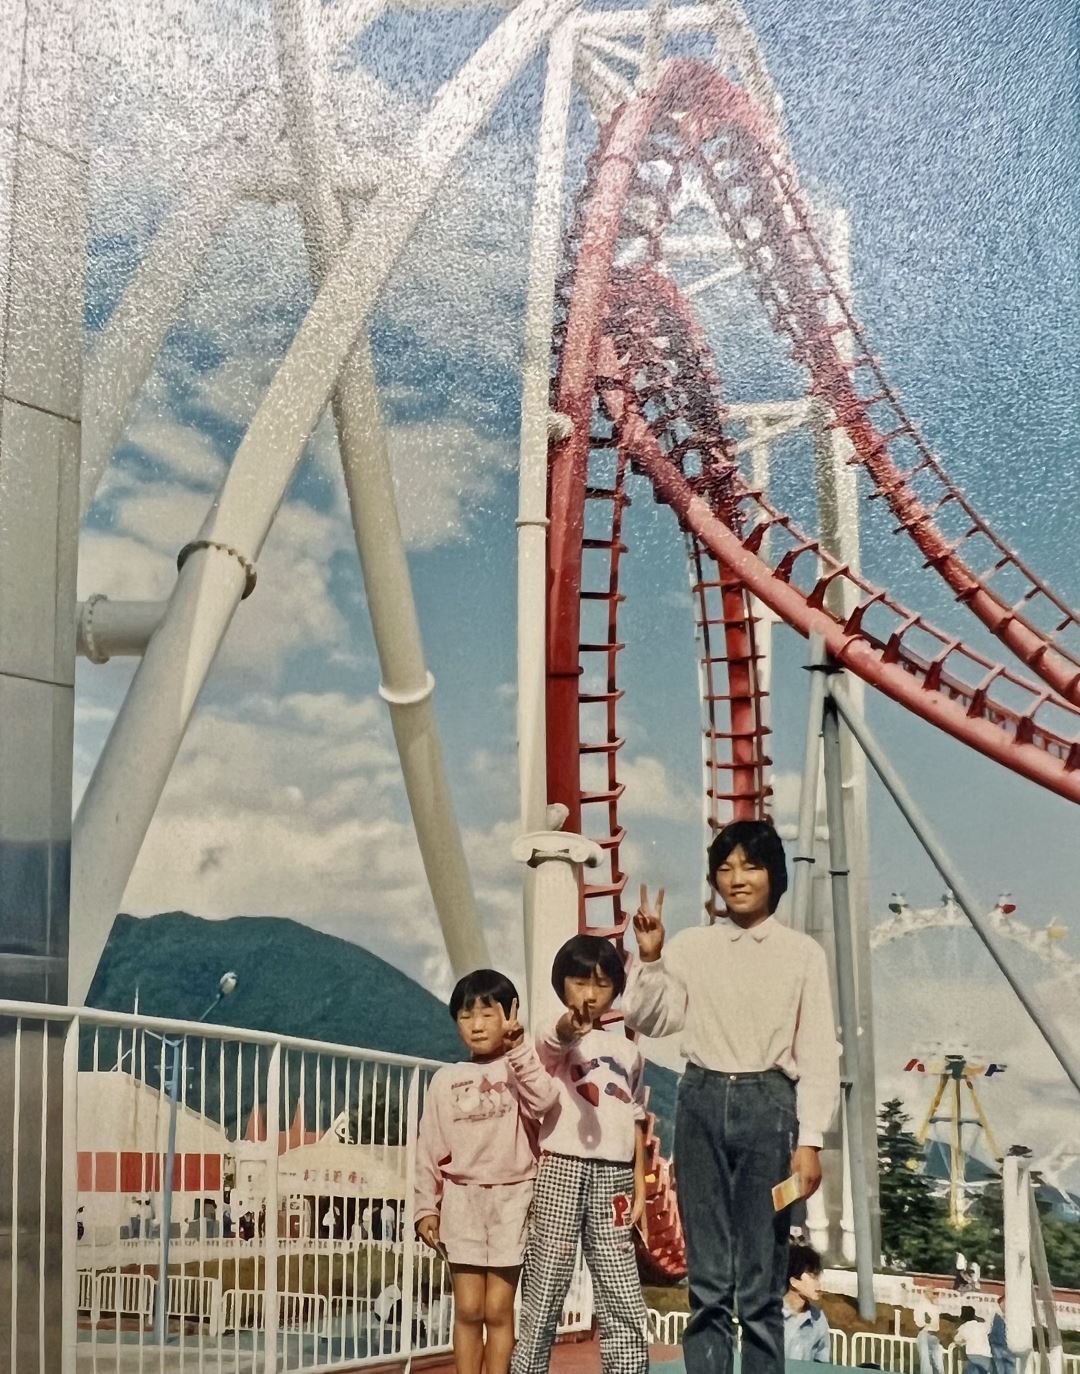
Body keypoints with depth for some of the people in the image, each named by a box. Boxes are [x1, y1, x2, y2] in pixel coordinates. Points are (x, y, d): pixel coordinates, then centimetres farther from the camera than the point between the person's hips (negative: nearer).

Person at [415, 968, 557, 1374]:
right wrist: (426, 1207, 5)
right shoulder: (447, 1079, 8)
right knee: (468, 1310, 1)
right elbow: (430, 1148, 9)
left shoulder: (520, 1067, 2)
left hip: (512, 1196, -2)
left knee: (498, 1309, -2)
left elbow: (543, 1101, -20)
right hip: (462, 1197, 2)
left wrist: (518, 1048, -22)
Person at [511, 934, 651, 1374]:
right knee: (544, 1291, -3)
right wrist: (570, 1028, -51)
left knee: (624, 1303, 3)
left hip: (613, 1177, 4)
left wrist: (640, 1187, 9)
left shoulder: (628, 1052, 16)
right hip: (563, 1170, -4)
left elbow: (635, 1123, 18)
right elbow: (557, 1042, -27)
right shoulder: (554, 1040, 0)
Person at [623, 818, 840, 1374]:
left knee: (762, 1279, -1)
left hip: (768, 1105, -2)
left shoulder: (802, 953, 4)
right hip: (703, 1103, 2)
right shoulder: (690, 946, 8)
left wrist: (809, 1140, -4)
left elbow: (819, 1055, 2)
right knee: (707, 1277, 4)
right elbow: (646, 1019, 1)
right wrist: (650, 958, -12)